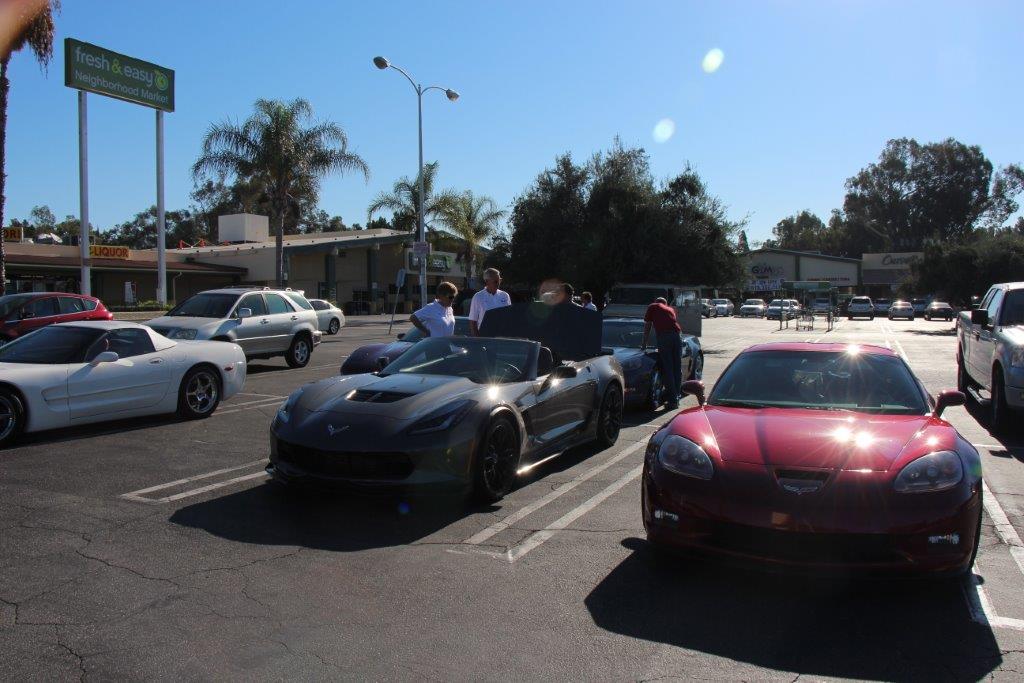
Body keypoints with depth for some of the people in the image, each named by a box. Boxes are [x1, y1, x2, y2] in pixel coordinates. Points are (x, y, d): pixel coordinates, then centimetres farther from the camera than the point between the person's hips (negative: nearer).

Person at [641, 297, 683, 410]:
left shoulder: (652, 307, 21)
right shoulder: (671, 309, 31)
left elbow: (647, 326, 24)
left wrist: (644, 343, 32)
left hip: (663, 336, -4)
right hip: (676, 335, 4)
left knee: (668, 369, -3)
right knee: (677, 368, 11)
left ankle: (673, 400, -6)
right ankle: (676, 397, 15)